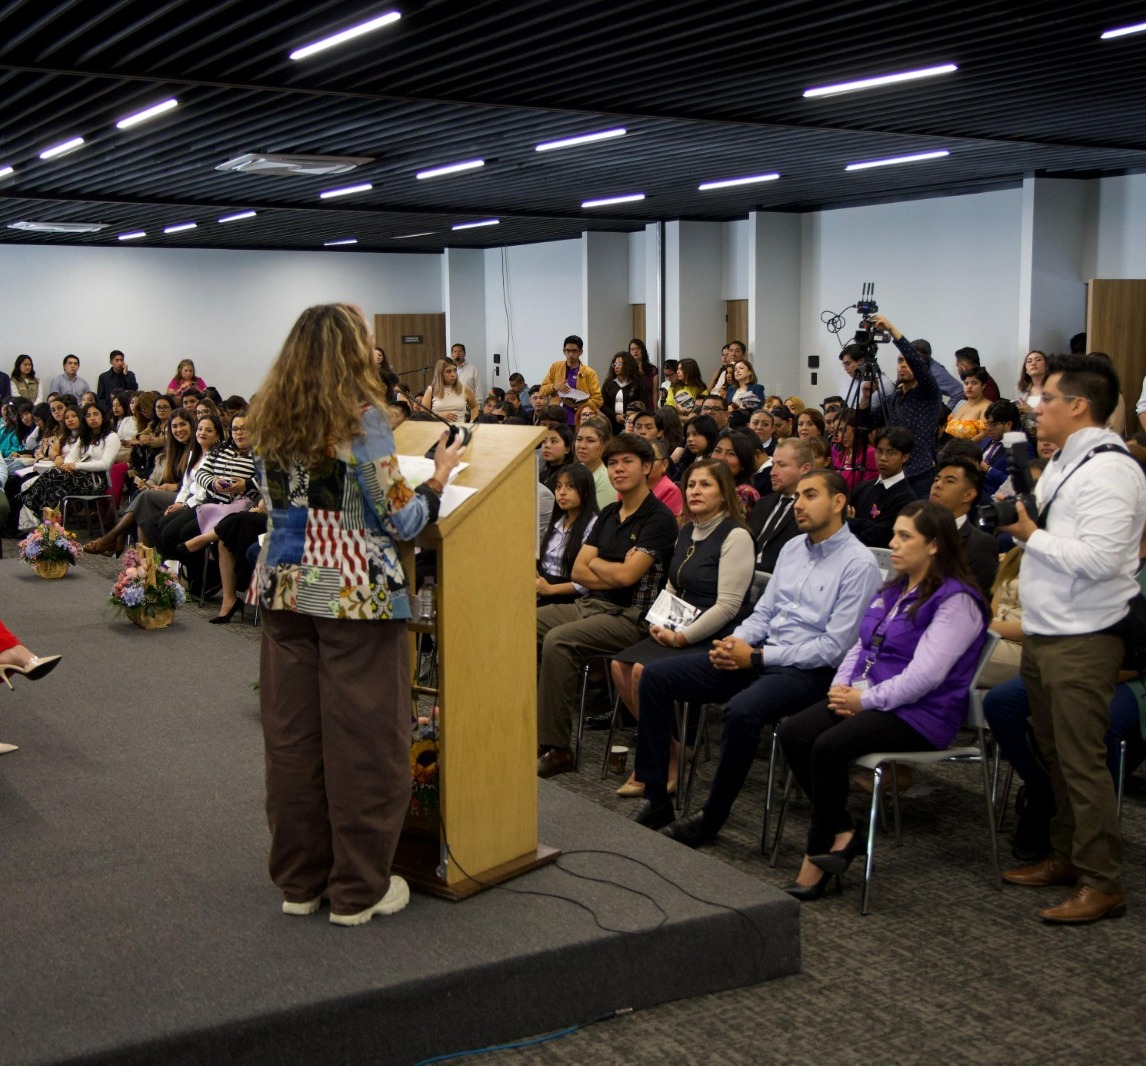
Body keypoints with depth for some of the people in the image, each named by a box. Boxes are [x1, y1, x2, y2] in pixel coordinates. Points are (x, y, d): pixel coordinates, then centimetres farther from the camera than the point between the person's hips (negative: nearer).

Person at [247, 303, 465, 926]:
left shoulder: (270, 418, 7)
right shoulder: (362, 418, -11)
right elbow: (398, 521, -10)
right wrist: (436, 481, 5)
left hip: (284, 588, 6)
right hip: (354, 594, -6)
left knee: (292, 737, 11)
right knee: (362, 742, 3)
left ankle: (299, 881, 23)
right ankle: (358, 891, 12)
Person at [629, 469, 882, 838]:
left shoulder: (859, 565, -10)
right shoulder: (792, 548, 14)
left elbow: (833, 648, -15)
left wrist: (756, 657, -15)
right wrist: (736, 643, -5)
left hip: (809, 670, -8)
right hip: (758, 655, 8)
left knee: (742, 710, -38)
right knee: (656, 677, -5)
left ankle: (711, 819, -17)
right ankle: (655, 799, -5)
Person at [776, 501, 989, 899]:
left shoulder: (955, 601, -11)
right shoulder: (894, 591, 18)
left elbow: (924, 676, -20)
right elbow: (861, 646, 20)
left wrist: (866, 699, -18)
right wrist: (841, 686, 1)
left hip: (920, 714, -9)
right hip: (866, 699, 9)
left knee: (829, 746, -29)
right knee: (793, 733, -14)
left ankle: (817, 858, -14)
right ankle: (843, 831, -9)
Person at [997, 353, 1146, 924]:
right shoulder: (1062, 462, 15)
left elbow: (1097, 558, -26)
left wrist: (1031, 534, -15)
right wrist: (1023, 526, 4)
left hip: (1081, 641, -10)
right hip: (1043, 634, 10)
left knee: (1080, 761, -4)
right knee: (1053, 753, 17)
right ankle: (1065, 856, 29)